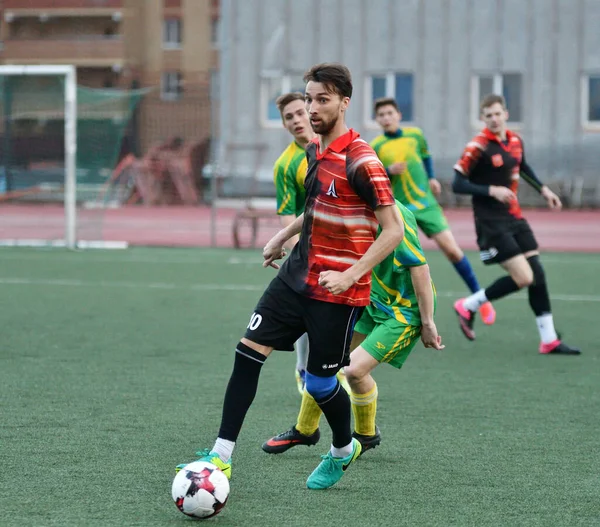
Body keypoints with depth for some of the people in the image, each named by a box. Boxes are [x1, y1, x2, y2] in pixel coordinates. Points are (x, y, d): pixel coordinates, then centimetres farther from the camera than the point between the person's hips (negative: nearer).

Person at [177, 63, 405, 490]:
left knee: (320, 383, 2)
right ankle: (222, 455, 1)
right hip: (297, 274, 8)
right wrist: (283, 236, 22)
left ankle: (343, 450, 32)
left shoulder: (361, 161, -18)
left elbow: (393, 230, -19)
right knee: (249, 351, -3)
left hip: (336, 291, -8)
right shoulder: (314, 150, 8)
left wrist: (350, 275, -23)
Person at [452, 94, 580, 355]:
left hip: (514, 218, 7)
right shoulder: (478, 146, -15)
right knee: (523, 277, -14)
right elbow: (458, 184, -17)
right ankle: (468, 306, 4)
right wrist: (491, 190, -27)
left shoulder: (515, 141, 6)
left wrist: (543, 189, 22)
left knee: (537, 274, 3)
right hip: (491, 222, -7)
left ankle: (549, 340, 11)